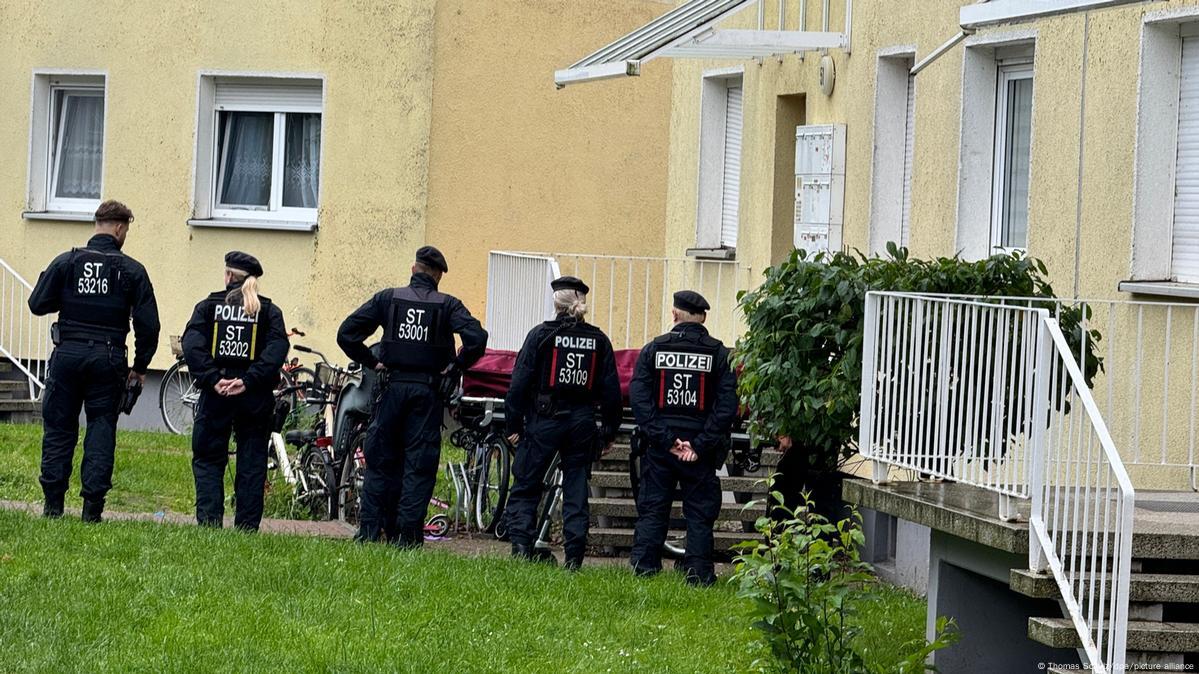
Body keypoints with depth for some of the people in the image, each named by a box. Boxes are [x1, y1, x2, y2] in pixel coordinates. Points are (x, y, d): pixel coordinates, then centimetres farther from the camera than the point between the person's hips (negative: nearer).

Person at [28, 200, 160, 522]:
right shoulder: (132, 270, -2)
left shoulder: (66, 262, -2)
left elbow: (38, 304, -1)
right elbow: (148, 324, -3)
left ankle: (53, 502, 6)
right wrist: (140, 366, 8)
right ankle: (92, 505, 0)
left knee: (58, 427, 8)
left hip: (68, 354, 1)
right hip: (108, 358, -1)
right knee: (101, 429, 5)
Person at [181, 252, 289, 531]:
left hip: (216, 394, -1)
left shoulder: (208, 306, 6)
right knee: (252, 464, 7)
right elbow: (278, 347, -9)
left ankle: (208, 521, -5)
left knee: (208, 460, 7)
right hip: (255, 398, 1)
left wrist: (212, 379, -14)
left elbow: (192, 343, -9)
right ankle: (247, 527, 4)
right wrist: (249, 380, -14)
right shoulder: (268, 311, 7)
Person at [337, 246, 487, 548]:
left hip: (392, 387, 1)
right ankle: (407, 533, 0)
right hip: (427, 392, -1)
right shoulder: (447, 305, -1)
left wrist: (372, 362, 7)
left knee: (380, 461, 9)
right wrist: (455, 366, -2)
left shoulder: (388, 298, 3)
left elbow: (346, 333, -2)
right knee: (419, 466, 3)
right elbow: (476, 338, -15)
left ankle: (370, 529, 6)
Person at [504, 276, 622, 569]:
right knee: (576, 490, 9)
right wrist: (609, 431, 13)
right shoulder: (598, 340, 4)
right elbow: (611, 389, 6)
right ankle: (574, 556, 5)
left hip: (544, 421, -3)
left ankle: (521, 544, -9)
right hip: (582, 423, 3)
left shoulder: (541, 335, -6)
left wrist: (514, 424, -1)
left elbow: (520, 382, -7)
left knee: (525, 487, 6)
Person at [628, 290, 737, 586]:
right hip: (700, 449, -1)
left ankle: (643, 570, 4)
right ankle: (698, 574, 2)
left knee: (651, 510, 8)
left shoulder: (653, 350, 0)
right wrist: (700, 445, -10)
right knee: (699, 514, 6)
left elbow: (639, 398, -7)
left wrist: (664, 439, -8)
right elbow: (727, 405, -9)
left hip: (659, 448, 1)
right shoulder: (719, 354, -2)